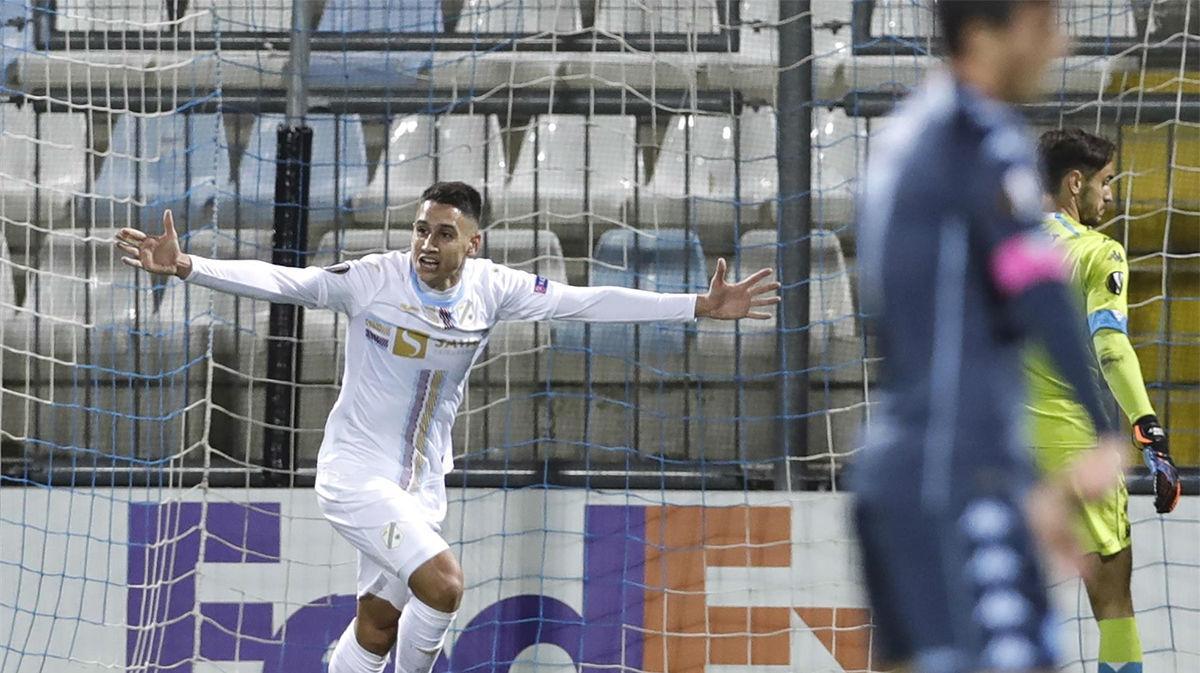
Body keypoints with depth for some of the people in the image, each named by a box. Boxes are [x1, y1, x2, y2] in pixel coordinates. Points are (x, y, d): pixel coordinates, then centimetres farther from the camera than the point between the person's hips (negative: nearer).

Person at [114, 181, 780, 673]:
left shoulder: (492, 288, -7)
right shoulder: (372, 279, -18)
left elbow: (589, 301, -7)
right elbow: (278, 280, -22)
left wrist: (701, 306, -12)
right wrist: (186, 267, -35)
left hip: (422, 481, 5)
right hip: (357, 471, -5)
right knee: (442, 582, -23)